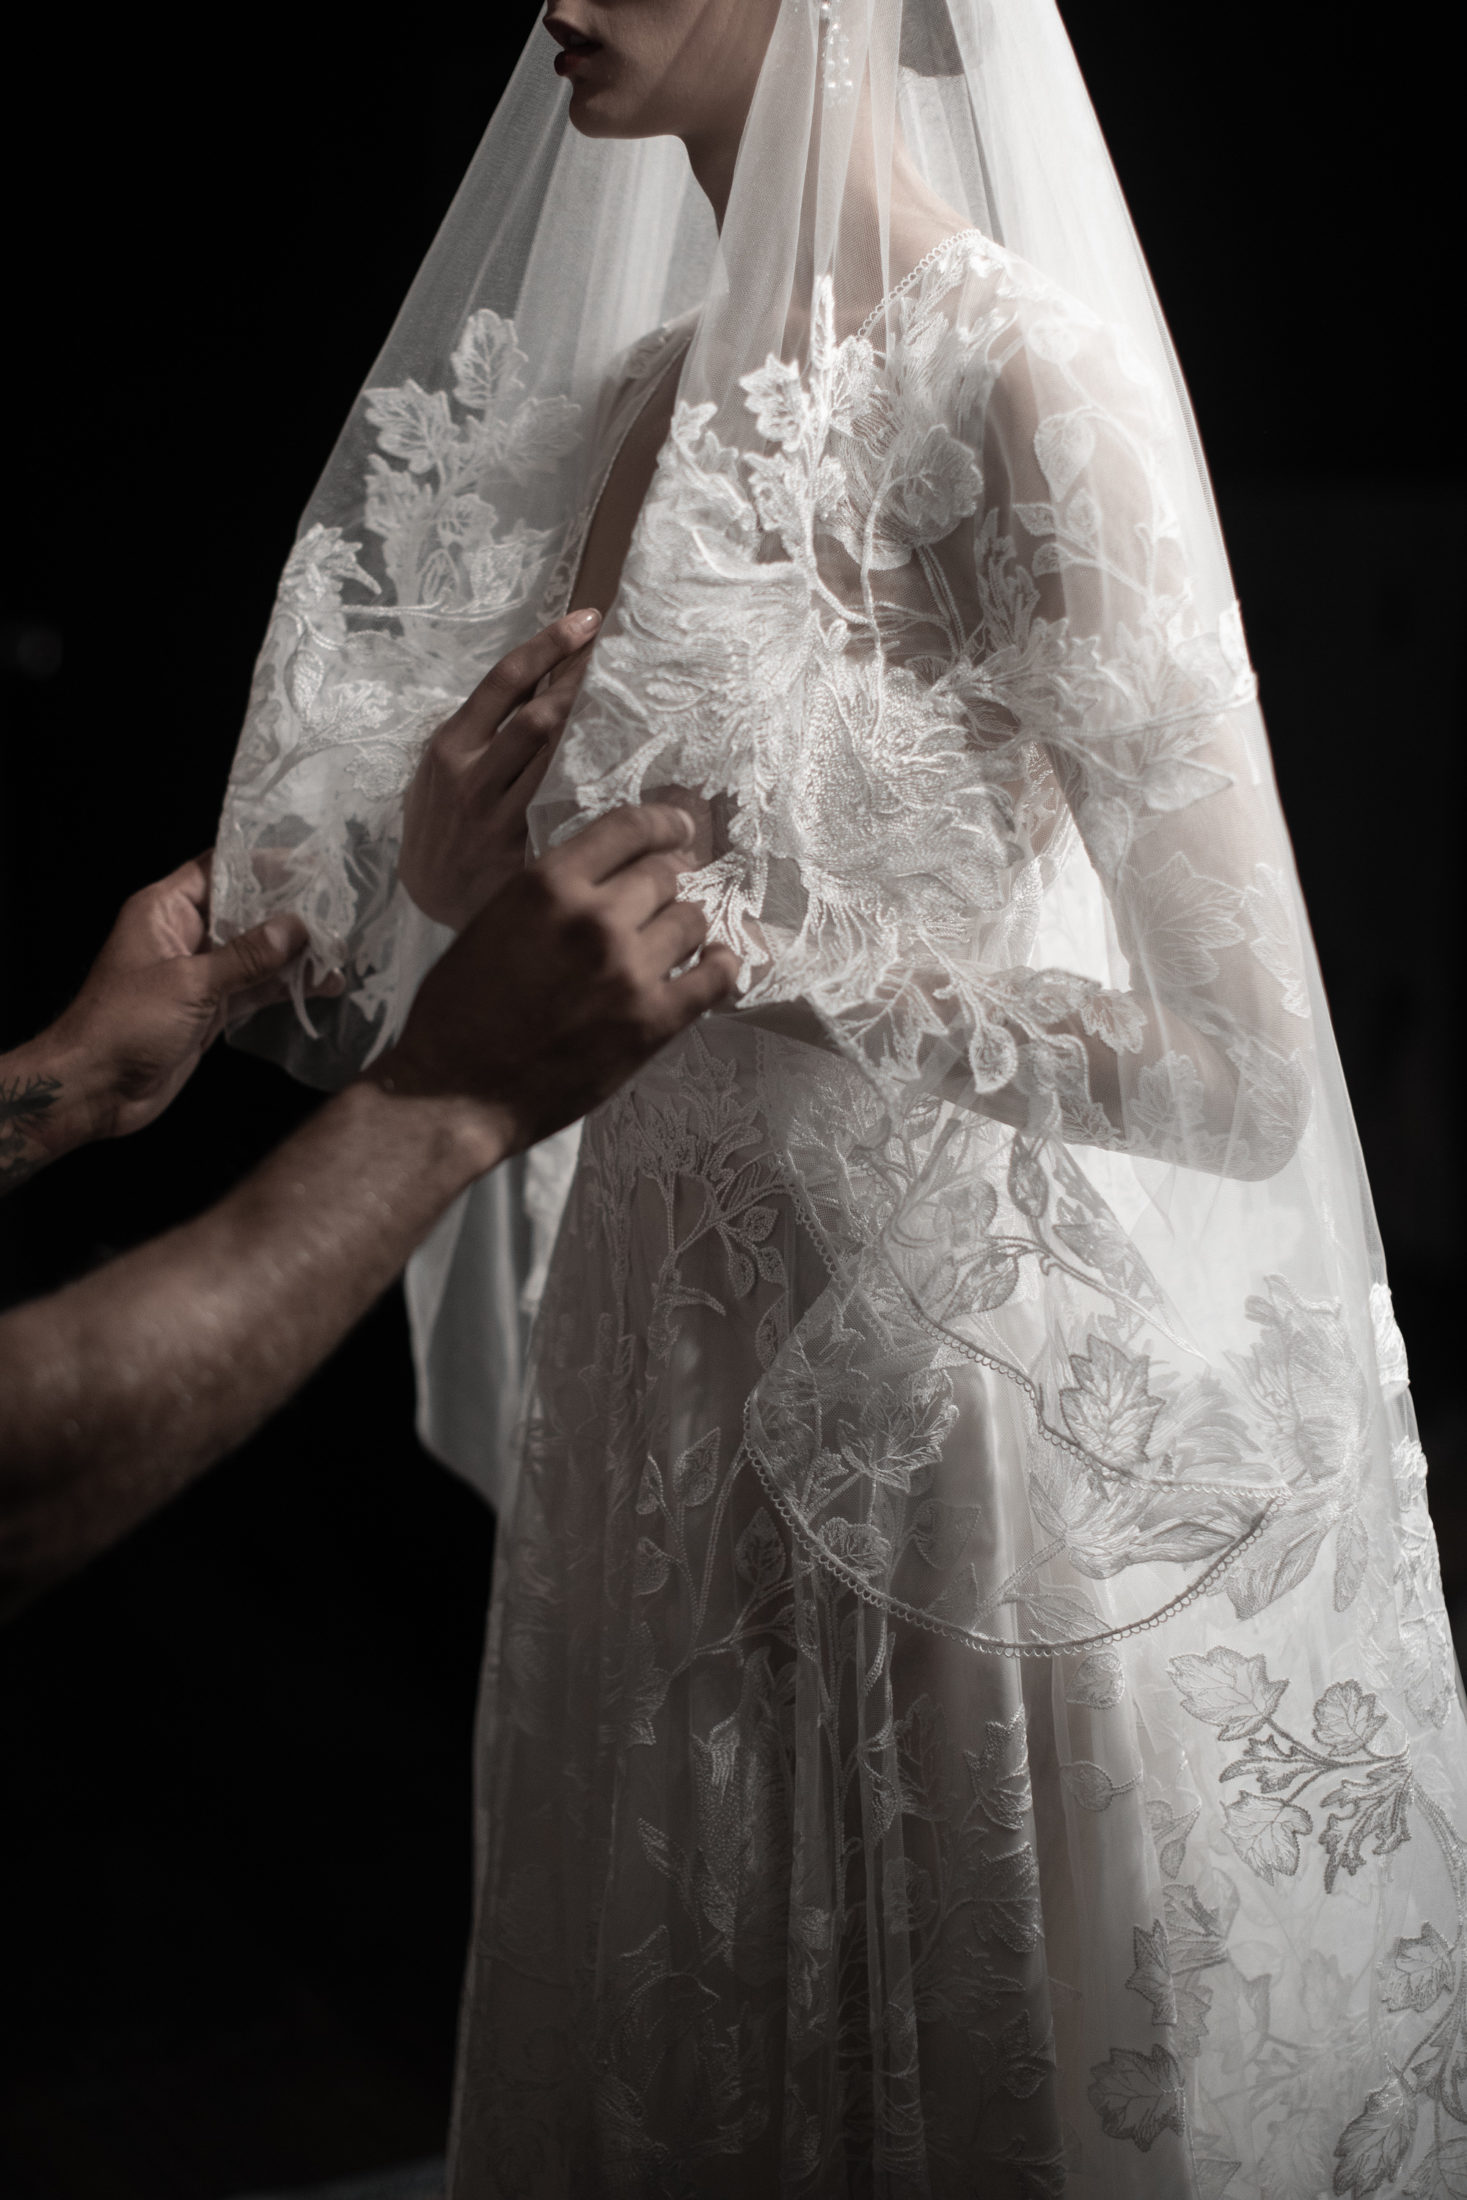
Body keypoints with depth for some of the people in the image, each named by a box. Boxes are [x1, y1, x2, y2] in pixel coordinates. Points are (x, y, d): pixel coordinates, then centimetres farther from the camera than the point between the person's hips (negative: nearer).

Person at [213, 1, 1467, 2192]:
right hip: (667, 1345, 7)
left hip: (955, 1375, -7)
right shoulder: (641, 394, 7)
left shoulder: (1015, 373, -15)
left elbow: (1243, 1070, -18)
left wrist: (756, 946, -23)